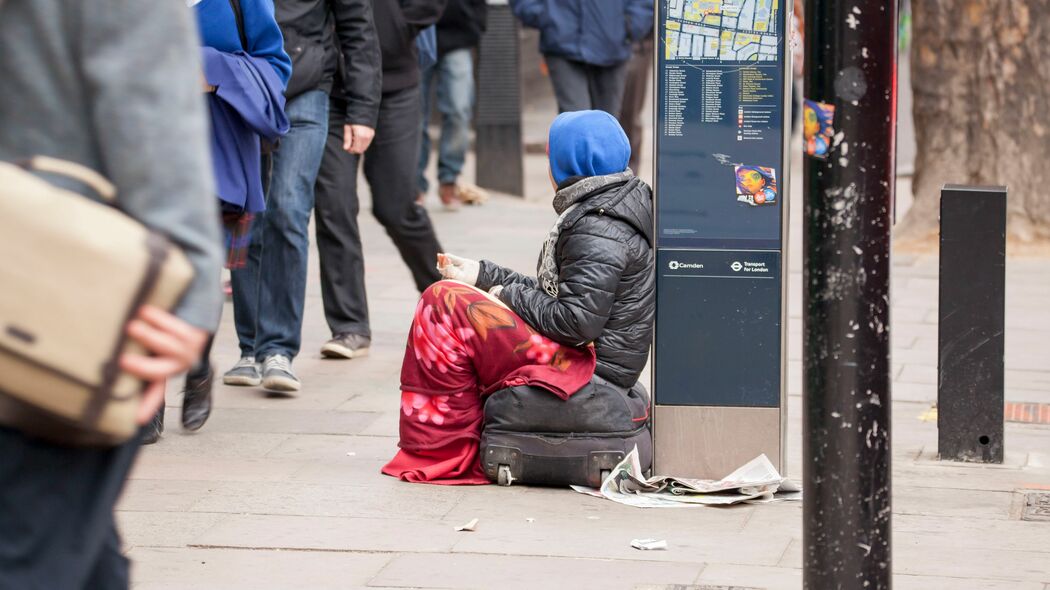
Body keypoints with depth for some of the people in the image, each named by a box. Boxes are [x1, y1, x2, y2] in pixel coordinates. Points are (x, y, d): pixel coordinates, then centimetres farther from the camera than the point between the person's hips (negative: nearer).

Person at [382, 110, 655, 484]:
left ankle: (440, 453, -10)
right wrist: (483, 276, 17)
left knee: (446, 303, -16)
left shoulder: (599, 232, -18)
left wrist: (509, 297, -11)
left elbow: (577, 321, -26)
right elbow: (557, 295, 18)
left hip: (584, 370, -11)